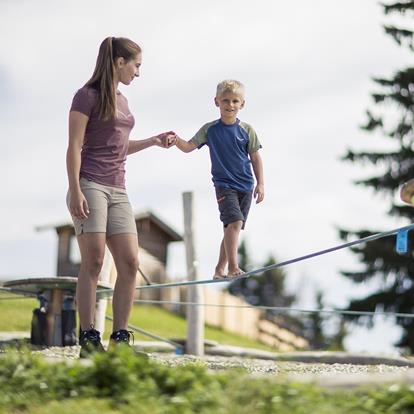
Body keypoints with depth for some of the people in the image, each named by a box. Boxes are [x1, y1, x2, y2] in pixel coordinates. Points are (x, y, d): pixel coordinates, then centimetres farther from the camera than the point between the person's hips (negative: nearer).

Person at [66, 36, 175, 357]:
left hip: (118, 189, 7)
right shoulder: (88, 96, -2)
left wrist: (153, 141, 29)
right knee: (94, 261, -13)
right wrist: (75, 191, -17)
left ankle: (120, 339, -1)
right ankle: (89, 340, -11)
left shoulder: (122, 101, 20)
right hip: (90, 185, -7)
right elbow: (75, 147, -8)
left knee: (130, 263, -3)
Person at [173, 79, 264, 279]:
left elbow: (255, 158, 7)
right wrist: (176, 141, -21)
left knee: (232, 228, 7)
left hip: (245, 186, 3)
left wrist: (260, 184, 4)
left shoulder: (247, 130, 2)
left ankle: (220, 269, 19)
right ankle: (233, 267, -24)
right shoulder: (210, 129, 1)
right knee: (234, 222, -22)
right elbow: (189, 147, 1)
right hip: (224, 185, -3)